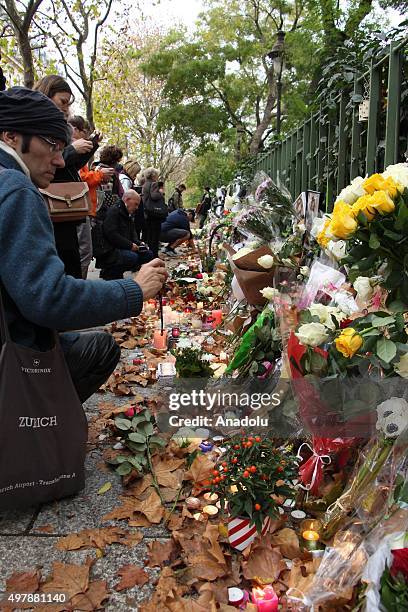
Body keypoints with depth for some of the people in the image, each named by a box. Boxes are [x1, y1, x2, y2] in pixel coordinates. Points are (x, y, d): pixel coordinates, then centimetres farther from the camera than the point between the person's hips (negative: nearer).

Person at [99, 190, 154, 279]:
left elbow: (133, 233, 26)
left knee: (148, 254, 1)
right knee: (133, 257, -32)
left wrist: (138, 243, 4)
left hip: (123, 248, 10)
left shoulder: (129, 214, 20)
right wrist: (130, 245, -21)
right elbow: (111, 234, -24)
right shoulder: (113, 211, -13)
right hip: (110, 250, -10)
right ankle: (108, 271, -9)